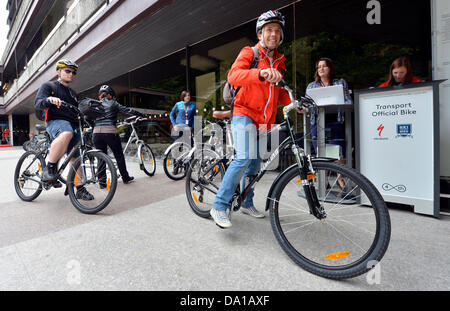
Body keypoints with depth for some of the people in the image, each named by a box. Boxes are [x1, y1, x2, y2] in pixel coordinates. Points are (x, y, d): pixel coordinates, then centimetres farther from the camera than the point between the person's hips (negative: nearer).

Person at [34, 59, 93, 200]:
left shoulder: (73, 93, 29)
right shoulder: (48, 86, 11)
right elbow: (38, 103, -6)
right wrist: (49, 99, -28)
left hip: (73, 125, 6)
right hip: (55, 121, -6)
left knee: (76, 158, 2)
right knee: (67, 134, -42)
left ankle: (79, 189, 8)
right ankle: (49, 168, -29)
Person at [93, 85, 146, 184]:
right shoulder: (113, 103, 7)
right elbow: (127, 110, 2)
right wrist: (142, 115, 7)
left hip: (97, 132, 4)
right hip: (110, 132, -3)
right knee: (119, 156, 10)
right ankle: (125, 178, 19)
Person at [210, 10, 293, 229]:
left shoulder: (279, 62, 20)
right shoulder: (249, 52, 0)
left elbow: (279, 93, 23)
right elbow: (233, 75, -21)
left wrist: (293, 103, 3)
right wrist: (261, 73, -39)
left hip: (263, 119, 7)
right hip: (244, 113, -7)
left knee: (255, 162, 10)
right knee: (244, 158, -23)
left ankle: (246, 203, 26)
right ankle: (219, 207, -12)